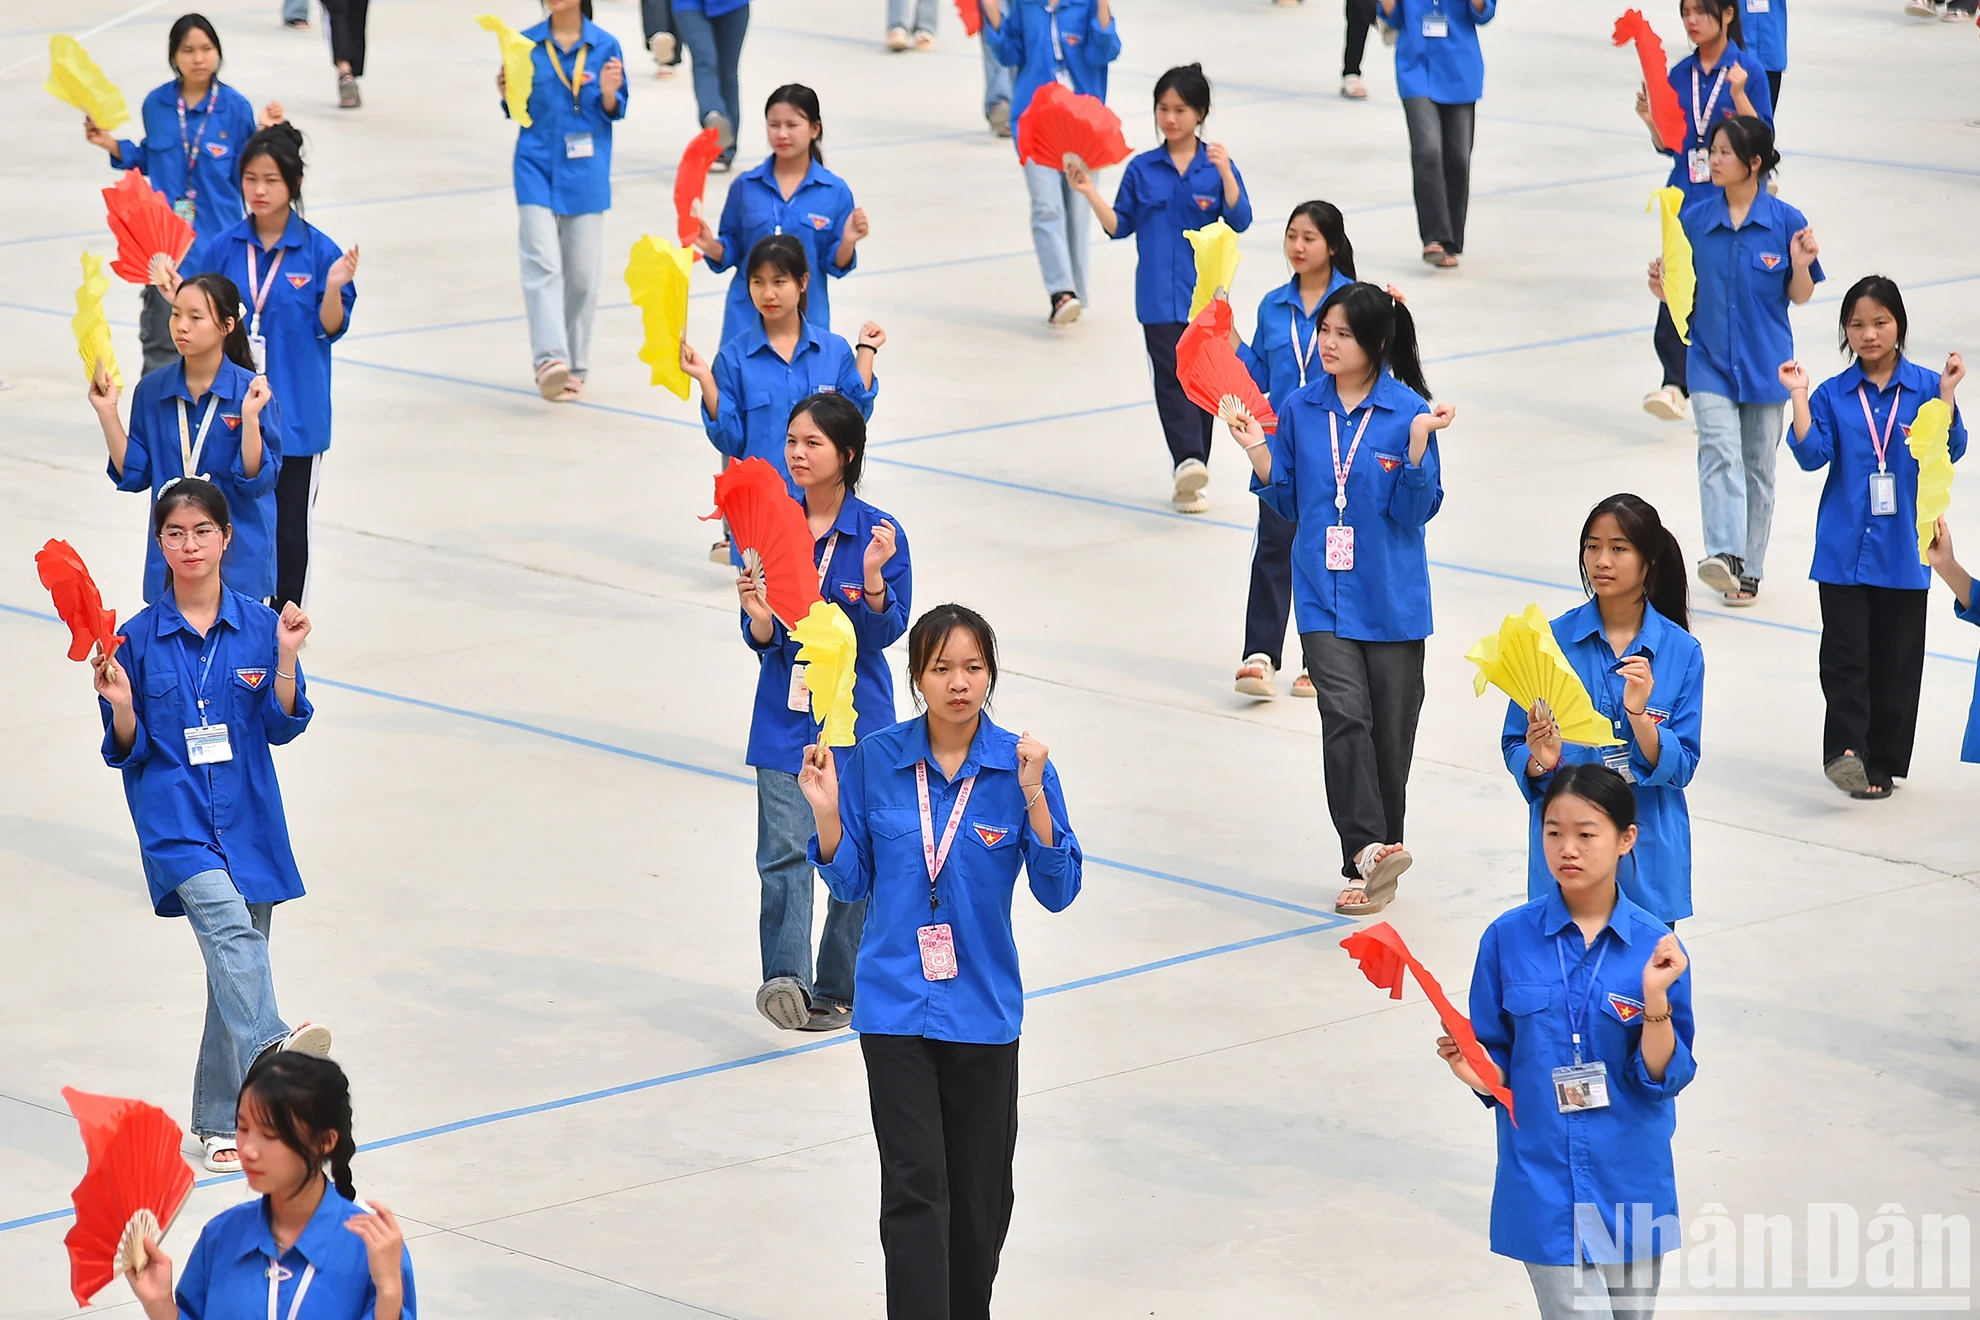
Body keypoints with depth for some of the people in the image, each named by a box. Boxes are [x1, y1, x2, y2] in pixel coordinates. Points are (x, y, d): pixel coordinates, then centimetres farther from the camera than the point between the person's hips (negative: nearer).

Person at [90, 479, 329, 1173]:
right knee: (228, 926, -29)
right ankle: (271, 1054, -48)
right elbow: (128, 751, 3)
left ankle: (221, 1119, 20)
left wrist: (287, 656, -12)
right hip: (174, 820, -3)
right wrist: (120, 702, -16)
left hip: (247, 820, 3)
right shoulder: (140, 637, 0)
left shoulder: (259, 625, 3)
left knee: (238, 958, 8)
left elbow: (283, 727, 1)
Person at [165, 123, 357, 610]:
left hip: (295, 413, -2)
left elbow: (331, 328, -6)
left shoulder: (319, 251, -8)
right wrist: (177, 294, -16)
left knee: (289, 530, 8)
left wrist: (333, 289, -25)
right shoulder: (222, 248, -1)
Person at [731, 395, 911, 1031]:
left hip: (855, 715, -1)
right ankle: (786, 978, -20)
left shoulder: (879, 532, -6)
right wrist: (759, 617, -19)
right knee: (783, 849, -12)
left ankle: (837, 989, 20)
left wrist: (873, 576, -25)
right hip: (784, 715, 1)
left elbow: (886, 632, -9)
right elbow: (762, 641, 3)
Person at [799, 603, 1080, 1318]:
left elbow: (1058, 890, -8)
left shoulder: (1022, 764, -6)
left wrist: (1033, 797, -20)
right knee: (914, 1186, -10)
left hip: (982, 1007, 1)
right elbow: (853, 882, 4)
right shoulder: (875, 761, -4)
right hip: (896, 1006, -1)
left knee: (980, 1193, 13)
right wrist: (826, 811, -12)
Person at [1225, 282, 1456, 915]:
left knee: (1390, 731, 7)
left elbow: (1417, 511, -9)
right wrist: (1257, 450, -3)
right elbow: (1288, 502, 11)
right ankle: (1366, 851, -26)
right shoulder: (1300, 410, 4)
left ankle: (1376, 861, 20)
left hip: (1391, 597, -1)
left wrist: (1418, 442, -21)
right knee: (1345, 715, -18)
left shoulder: (1409, 412, -6)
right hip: (1323, 595, 1)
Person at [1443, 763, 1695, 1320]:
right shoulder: (1508, 938, -5)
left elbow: (1663, 1077, -6)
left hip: (1631, 1184, 1)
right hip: (1545, 1184, -1)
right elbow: (1498, 1062, 3)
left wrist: (1657, 1000, -20)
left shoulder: (1655, 947, -6)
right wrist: (1477, 1072, -18)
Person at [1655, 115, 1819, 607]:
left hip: (1765, 363, 0)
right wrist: (1664, 286, -16)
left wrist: (1801, 266, -20)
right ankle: (1724, 556, -30)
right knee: (1719, 453, -17)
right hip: (1710, 360, 0)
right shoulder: (1694, 220, -1)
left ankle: (1748, 571, 20)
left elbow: (1799, 296, -1)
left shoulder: (1786, 221, -7)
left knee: (1758, 466, 10)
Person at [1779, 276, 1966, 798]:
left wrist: (1947, 393, -17)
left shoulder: (1925, 386, 2)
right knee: (1844, 653, -10)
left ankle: (1883, 762, 13)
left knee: (1896, 659, 5)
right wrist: (1799, 397, -13)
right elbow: (1812, 454, -6)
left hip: (1903, 549, 0)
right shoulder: (1833, 394, 4)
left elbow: (1950, 450, -6)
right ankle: (1846, 750, -13)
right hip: (1845, 548, 0)